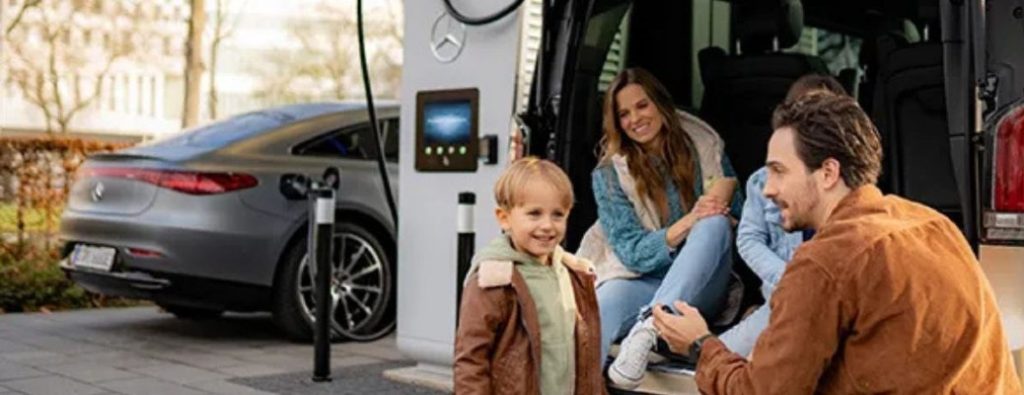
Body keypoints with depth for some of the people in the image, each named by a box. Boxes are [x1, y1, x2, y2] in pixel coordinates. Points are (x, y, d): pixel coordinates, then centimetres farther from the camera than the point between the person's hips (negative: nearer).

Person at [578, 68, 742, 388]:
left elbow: (737, 216, 11)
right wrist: (686, 223, -23)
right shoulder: (609, 174, 0)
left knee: (715, 224, -30)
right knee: (606, 301, -37)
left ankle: (646, 329, -45)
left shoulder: (703, 146, 5)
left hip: (701, 288, 2)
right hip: (644, 282, -1)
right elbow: (631, 253, -6)